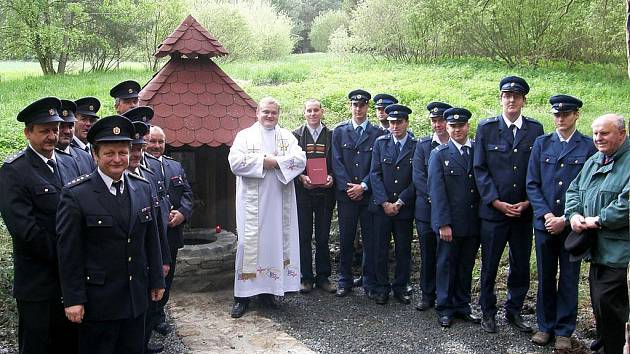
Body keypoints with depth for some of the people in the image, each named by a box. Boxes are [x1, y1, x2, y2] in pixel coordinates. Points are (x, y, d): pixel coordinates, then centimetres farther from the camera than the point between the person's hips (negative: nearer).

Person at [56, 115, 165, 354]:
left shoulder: (143, 188, 5)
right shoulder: (75, 194, -11)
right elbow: (68, 251, -10)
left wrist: (156, 280, 11)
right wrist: (73, 299, -10)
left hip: (137, 297, 5)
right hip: (97, 299, -4)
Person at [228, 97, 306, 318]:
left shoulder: (287, 136, 11)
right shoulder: (245, 136, 6)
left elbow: (300, 159, -4)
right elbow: (235, 161, -9)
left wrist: (274, 161, -15)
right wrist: (263, 161, -14)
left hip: (280, 201, 3)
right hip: (252, 200, -2)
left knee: (277, 240, 5)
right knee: (249, 242, -4)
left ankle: (269, 288, 17)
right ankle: (243, 296, 1)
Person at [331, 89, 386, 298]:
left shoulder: (378, 134, 4)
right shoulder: (339, 131, 8)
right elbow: (337, 162, 2)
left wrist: (363, 186, -11)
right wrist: (348, 187, -8)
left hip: (369, 195, -1)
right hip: (345, 195, 1)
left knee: (370, 240, 4)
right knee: (346, 239, 5)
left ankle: (370, 283, 14)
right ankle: (345, 281, 16)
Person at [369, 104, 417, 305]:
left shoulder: (416, 146, 0)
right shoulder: (380, 143, 4)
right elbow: (375, 175, -1)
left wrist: (400, 202, -9)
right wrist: (385, 203, -9)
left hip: (405, 207, -1)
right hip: (381, 205, 1)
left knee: (403, 250, 7)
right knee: (380, 249, 4)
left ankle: (400, 288, 21)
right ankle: (382, 287, 16)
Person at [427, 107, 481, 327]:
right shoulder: (439, 154, -2)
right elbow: (437, 191, -7)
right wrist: (443, 224, -13)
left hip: (473, 221, 3)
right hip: (450, 222, -3)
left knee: (466, 266, 13)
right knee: (447, 265, 7)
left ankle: (462, 306, 26)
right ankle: (445, 309, 18)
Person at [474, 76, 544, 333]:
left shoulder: (535, 129, 4)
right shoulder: (486, 128, 0)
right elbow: (480, 169, -2)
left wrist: (527, 202, -6)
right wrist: (498, 202, -9)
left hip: (524, 212, 2)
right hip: (493, 209, -2)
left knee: (521, 266, 11)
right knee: (489, 264, 7)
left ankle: (514, 311, 28)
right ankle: (488, 312, 23)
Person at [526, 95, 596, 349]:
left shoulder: (589, 146, -1)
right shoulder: (541, 143, 6)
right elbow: (532, 184, 3)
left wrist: (566, 219, -11)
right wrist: (546, 215, -9)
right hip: (544, 222, 2)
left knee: (569, 278, 7)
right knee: (545, 277, 11)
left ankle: (564, 331, 18)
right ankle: (545, 326, 23)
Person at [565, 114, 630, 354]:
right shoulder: (593, 161, 16)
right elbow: (574, 189, 19)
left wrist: (599, 220, -17)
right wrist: (574, 214, 1)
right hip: (597, 248, 8)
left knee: (608, 302, -8)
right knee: (599, 301, 17)